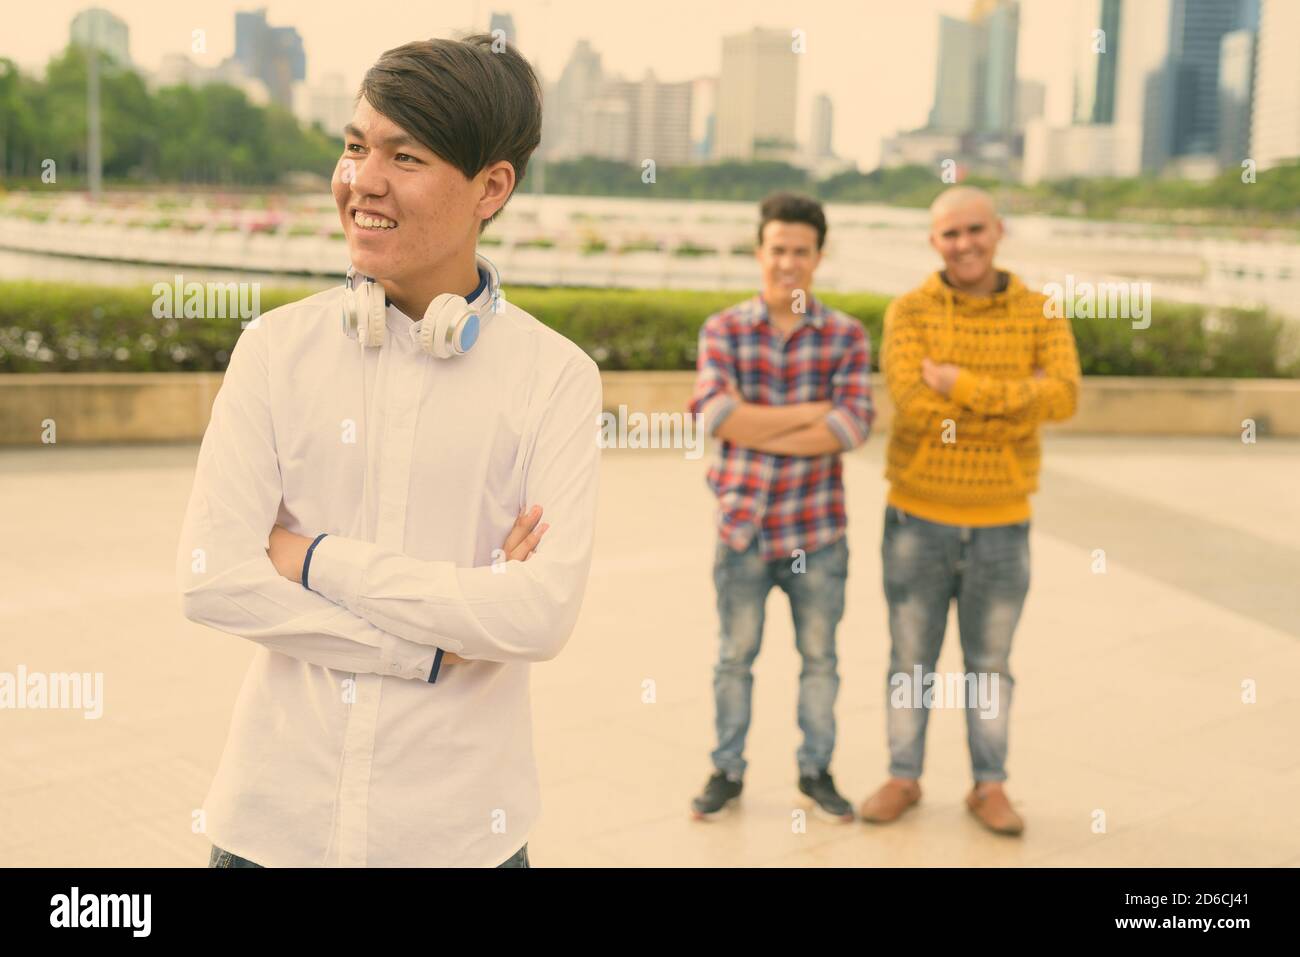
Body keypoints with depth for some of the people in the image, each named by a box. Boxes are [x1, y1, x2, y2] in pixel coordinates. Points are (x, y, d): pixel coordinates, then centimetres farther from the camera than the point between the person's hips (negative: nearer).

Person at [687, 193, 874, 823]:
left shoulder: (847, 336, -1)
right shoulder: (723, 331, -2)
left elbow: (852, 426, -14)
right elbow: (713, 415, -17)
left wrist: (756, 430, -16)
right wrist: (810, 413, -16)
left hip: (818, 529, 1)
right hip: (742, 527, 0)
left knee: (819, 656, 13)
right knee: (735, 656, 12)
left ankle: (816, 770, 29)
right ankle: (727, 770, 28)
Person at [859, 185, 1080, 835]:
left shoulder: (1040, 314, -2)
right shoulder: (909, 311, -5)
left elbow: (1063, 396, -18)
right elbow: (911, 401, -21)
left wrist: (961, 383, -22)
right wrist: (1014, 401, -20)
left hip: (1001, 524, 1)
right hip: (917, 519, 0)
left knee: (989, 662, 12)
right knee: (911, 658, 11)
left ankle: (989, 787, 25)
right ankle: (903, 778, 25)